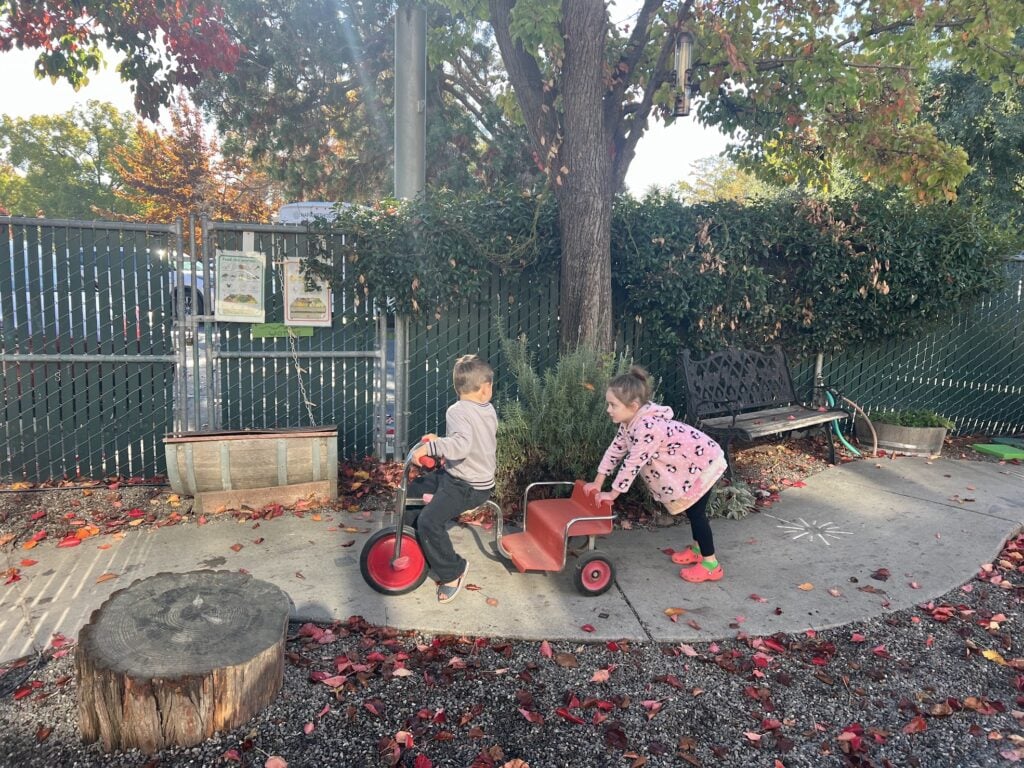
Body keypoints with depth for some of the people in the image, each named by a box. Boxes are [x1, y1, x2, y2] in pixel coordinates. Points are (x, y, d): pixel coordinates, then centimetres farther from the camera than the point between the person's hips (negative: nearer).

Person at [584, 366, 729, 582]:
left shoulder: (647, 427, -35)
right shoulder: (631, 421, -5)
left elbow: (633, 464, -30)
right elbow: (616, 448, 4)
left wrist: (612, 494, -20)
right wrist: (598, 482, 4)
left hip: (704, 461, -9)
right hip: (690, 462, 9)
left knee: (696, 511, -2)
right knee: (690, 508, 20)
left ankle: (711, 565, 9)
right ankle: (697, 548, 38)